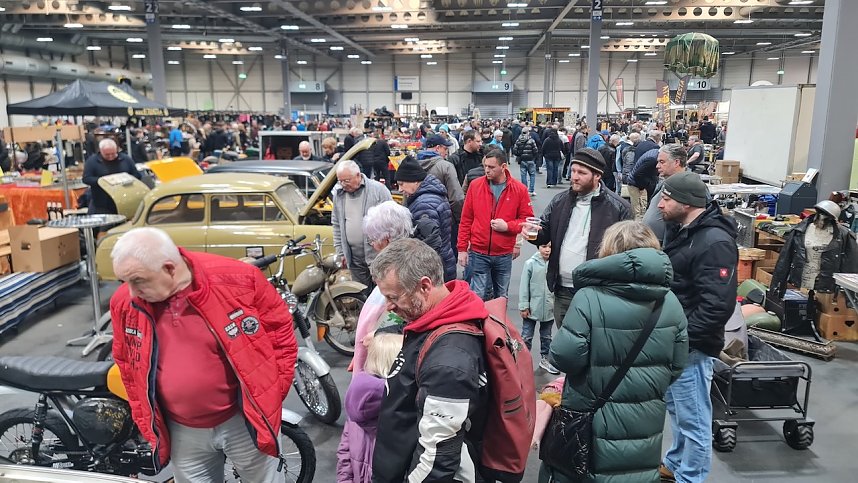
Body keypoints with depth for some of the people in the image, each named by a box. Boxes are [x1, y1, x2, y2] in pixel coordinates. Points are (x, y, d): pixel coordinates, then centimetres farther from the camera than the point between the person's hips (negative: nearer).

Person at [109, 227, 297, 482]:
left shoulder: (237, 279, -21)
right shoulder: (124, 304, -9)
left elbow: (280, 328, -8)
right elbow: (127, 363, 7)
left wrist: (272, 392, -9)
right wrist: (145, 420, 8)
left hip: (245, 420, -3)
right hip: (182, 433, 3)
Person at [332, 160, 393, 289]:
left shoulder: (378, 189, -8)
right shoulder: (338, 194, 8)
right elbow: (336, 224, 16)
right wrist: (339, 252, 11)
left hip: (379, 255, -5)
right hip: (355, 260, 5)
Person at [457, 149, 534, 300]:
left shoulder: (519, 189, -4)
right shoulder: (475, 185, -2)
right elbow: (466, 219, 2)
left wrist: (508, 226, -15)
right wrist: (462, 248, 1)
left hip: (505, 255, 1)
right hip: (478, 253, -1)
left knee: (501, 297, 15)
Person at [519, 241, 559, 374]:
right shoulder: (531, 263, -11)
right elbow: (524, 286, -7)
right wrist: (524, 306, -8)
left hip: (549, 308, 2)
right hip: (532, 308, -2)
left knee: (546, 336, 19)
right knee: (527, 337, 8)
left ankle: (545, 359, 33)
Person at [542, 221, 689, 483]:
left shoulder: (589, 298, -18)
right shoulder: (671, 302, -2)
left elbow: (565, 357, -20)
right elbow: (678, 366, 3)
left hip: (596, 420, -4)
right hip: (648, 421, 5)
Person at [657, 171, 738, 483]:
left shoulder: (714, 243, -22)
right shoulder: (679, 230, 8)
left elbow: (717, 306, -26)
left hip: (690, 346, -10)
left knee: (692, 417, 5)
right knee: (676, 408, 24)